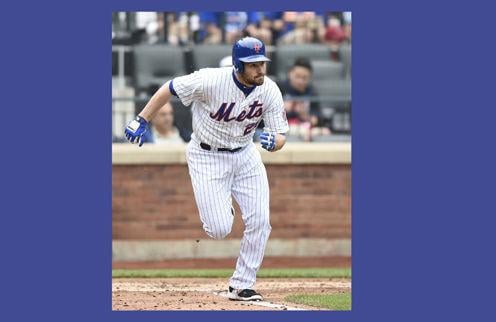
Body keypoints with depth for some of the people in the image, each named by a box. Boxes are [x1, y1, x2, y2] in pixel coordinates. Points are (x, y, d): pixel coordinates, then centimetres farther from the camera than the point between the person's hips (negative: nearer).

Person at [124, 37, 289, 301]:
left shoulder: (270, 91, -14)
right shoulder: (210, 81, -27)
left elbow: (280, 137, -10)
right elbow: (169, 89, -13)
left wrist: (273, 141, -34)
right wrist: (141, 121, -11)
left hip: (245, 154, 4)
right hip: (207, 157, -4)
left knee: (259, 221, -8)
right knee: (219, 230, -11)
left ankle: (241, 286, 6)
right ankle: (218, 210, 29)